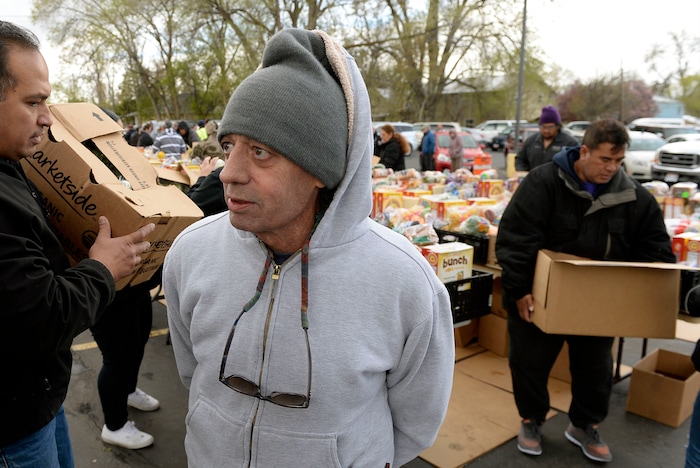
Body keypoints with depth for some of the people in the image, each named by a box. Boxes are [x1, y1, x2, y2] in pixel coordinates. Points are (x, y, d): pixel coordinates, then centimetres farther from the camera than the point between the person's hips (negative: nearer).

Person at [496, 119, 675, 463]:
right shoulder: (544, 182, -18)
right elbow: (514, 239, -22)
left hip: (598, 303, 4)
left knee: (595, 368, 17)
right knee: (530, 362, 11)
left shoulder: (635, 196, -5)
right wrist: (519, 291, -25)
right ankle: (531, 421, 35)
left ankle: (585, 426, 40)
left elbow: (656, 252, 3)